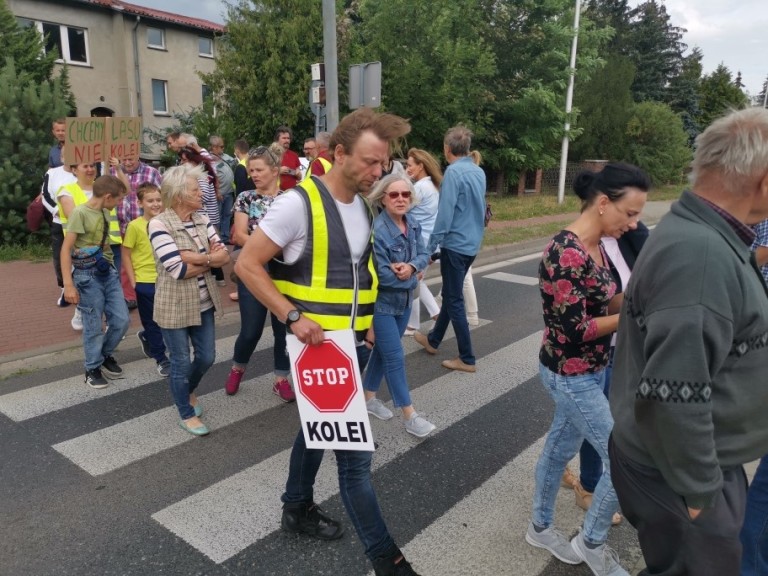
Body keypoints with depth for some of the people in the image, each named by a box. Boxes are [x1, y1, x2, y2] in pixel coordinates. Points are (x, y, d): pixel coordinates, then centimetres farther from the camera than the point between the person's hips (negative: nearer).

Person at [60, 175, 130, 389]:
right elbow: (66, 249, -14)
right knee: (94, 326, 3)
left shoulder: (105, 212, 9)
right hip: (88, 276, -7)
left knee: (121, 320, 8)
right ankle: (93, 369, 21)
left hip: (109, 272, 7)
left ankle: (105, 355, 32)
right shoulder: (80, 212, -13)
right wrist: (68, 284, -18)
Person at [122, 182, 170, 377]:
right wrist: (133, 281, -8)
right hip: (145, 281, -4)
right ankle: (161, 359, 22)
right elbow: (126, 255, -6)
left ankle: (146, 338, 43)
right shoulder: (135, 226, -11)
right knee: (152, 322, 8)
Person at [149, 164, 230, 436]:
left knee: (207, 357, 15)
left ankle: (188, 391, 46)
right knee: (181, 361, 8)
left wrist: (195, 257, -19)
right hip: (175, 306, -6)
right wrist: (209, 260, -14)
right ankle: (186, 414, 29)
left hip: (204, 302, 6)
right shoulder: (159, 224, -16)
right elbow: (178, 270, -24)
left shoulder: (202, 220, 3)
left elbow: (224, 255, -4)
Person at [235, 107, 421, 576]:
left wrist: (369, 324, 11)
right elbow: (247, 264, -15)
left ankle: (297, 509, 45)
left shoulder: (363, 205, 7)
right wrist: (293, 316, -21)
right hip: (317, 345, -8)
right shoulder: (299, 203, -18)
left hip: (354, 344, 8)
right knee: (354, 452, -1)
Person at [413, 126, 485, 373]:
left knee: (454, 300, 0)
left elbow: (445, 213, -21)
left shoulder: (453, 172, -17)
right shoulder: (479, 172, 9)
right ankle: (433, 340, 36)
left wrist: (430, 247, -16)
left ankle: (467, 359, 7)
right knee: (450, 294, 19)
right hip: (472, 243, 8)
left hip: (455, 244, -8)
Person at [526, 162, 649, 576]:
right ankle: (591, 542, 25)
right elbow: (575, 328, -25)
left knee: (560, 447, 21)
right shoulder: (567, 254, -26)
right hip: (570, 375, -9)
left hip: (590, 370, 9)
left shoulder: (596, 246, 3)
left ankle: (540, 527, 42)